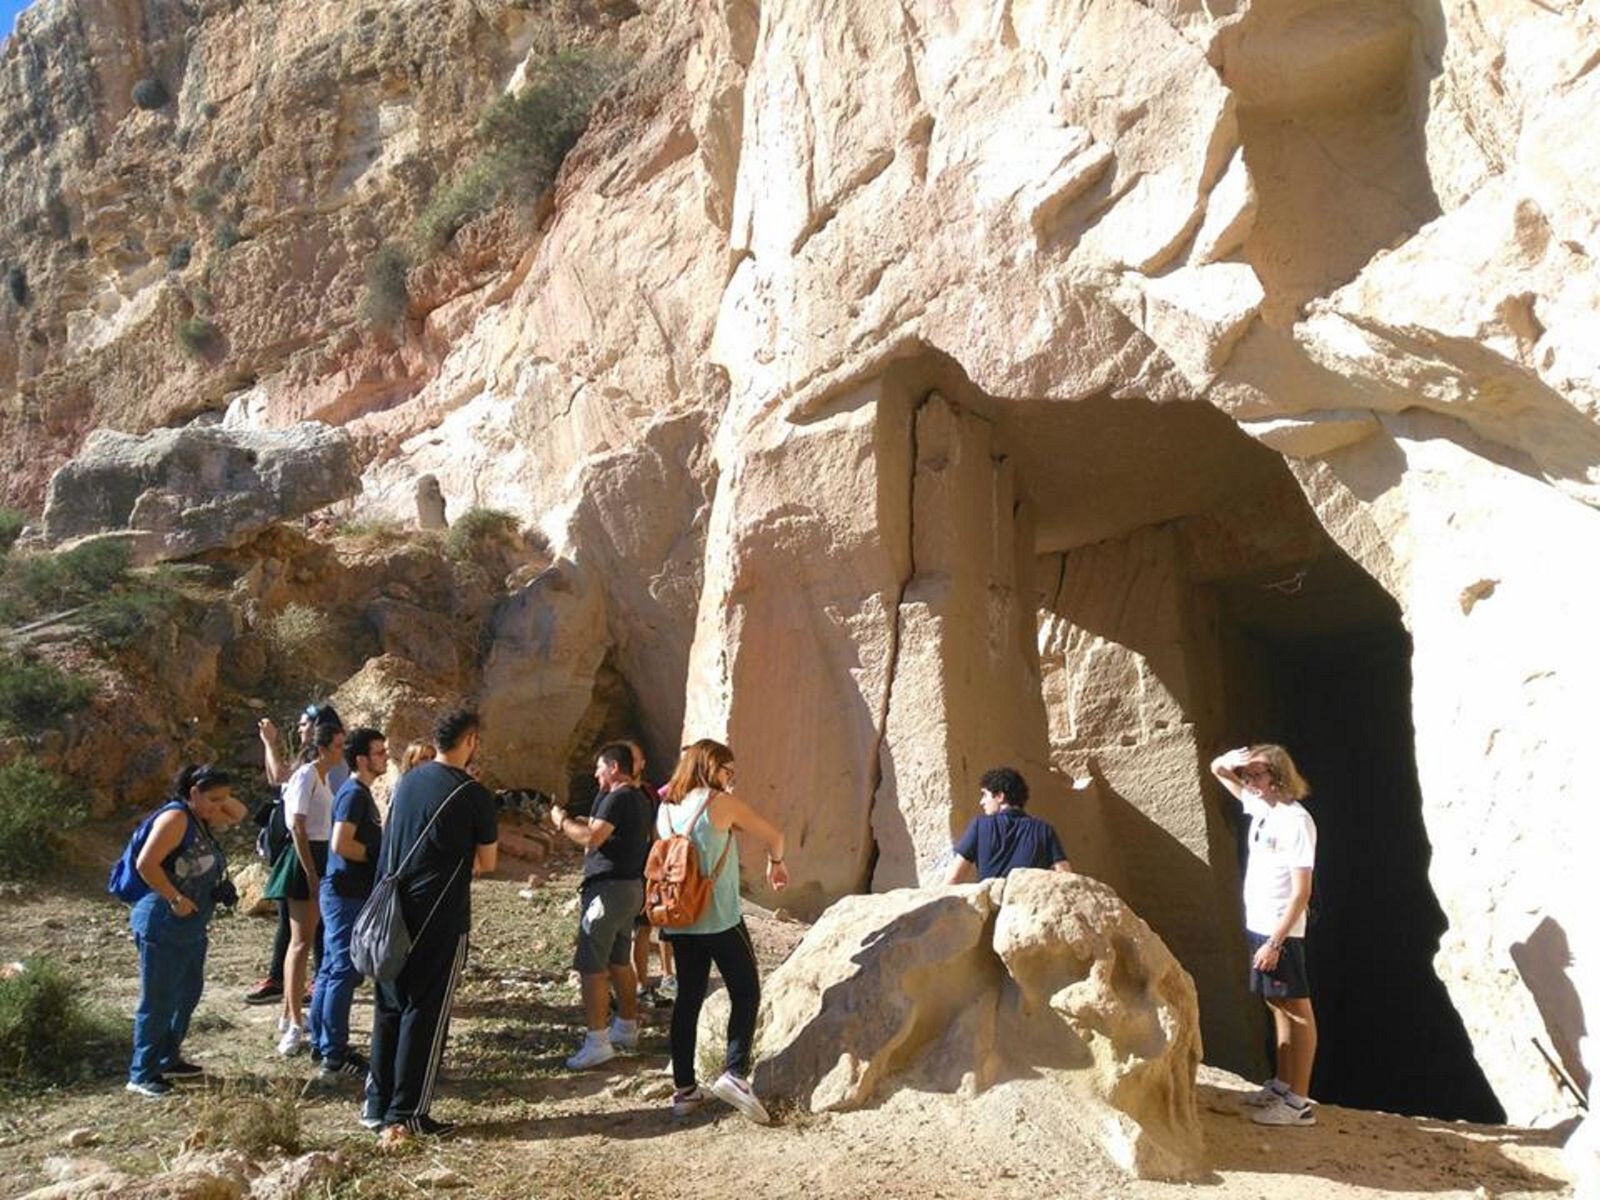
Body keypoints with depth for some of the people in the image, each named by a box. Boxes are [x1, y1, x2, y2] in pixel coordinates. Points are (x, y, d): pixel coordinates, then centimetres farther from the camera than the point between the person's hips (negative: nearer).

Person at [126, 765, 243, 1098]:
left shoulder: (201, 819, 10)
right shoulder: (176, 817, -16)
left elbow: (239, 813, 23)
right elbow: (146, 863, -23)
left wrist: (222, 798, 6)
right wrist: (176, 899, -21)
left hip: (192, 927, 10)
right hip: (164, 927, -10)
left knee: (188, 994, 18)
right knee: (158, 1001, -2)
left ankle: (168, 1057, 31)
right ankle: (142, 1075, 7)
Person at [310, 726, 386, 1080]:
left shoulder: (359, 792, 15)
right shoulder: (354, 794, -17)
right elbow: (341, 844, -25)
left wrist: (380, 848, 12)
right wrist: (378, 855, -13)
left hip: (344, 893, 10)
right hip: (347, 894, -10)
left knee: (332, 968, 16)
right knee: (344, 971, -6)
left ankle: (322, 1041, 26)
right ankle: (334, 1055, -1)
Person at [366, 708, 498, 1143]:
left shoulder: (407, 781, 6)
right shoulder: (474, 795, -11)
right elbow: (487, 863, -2)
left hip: (392, 911, 6)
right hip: (439, 918, -6)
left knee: (389, 1008, 14)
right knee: (426, 1013, 1)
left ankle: (377, 1105, 20)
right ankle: (406, 1115, 3)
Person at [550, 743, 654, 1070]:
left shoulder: (617, 799, -15)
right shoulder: (641, 800, 15)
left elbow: (591, 838, -24)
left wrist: (563, 822, -9)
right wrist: (578, 821, 14)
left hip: (609, 889, -10)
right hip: (632, 887, 10)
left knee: (592, 966, -8)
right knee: (620, 962, 20)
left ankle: (597, 1043, -9)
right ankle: (627, 1028, 30)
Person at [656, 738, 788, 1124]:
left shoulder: (665, 808, 7)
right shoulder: (721, 802, -10)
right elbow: (773, 834, -3)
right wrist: (775, 862, 17)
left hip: (678, 921, 6)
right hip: (720, 919, -6)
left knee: (687, 1000, 11)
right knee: (746, 994, 5)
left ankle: (684, 1089, 14)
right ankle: (735, 1073, -8)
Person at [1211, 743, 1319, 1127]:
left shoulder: (1295, 820, -18)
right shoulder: (1259, 806, 7)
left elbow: (1301, 891, -20)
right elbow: (1217, 770, 21)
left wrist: (1276, 941, -21)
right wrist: (1229, 762, -3)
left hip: (1280, 932, -9)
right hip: (1259, 926, 9)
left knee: (1297, 1012, -3)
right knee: (1278, 1007, 16)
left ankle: (1299, 1102, 1)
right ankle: (1281, 1085, 26)